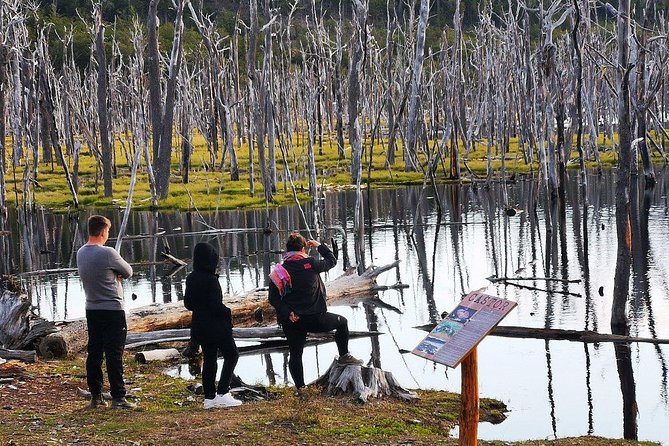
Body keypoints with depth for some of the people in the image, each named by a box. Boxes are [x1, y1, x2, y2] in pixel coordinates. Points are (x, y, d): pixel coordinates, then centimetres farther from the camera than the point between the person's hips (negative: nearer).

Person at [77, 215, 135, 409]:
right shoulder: (107, 253, -17)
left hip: (91, 310, 7)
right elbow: (128, 272, -6)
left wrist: (112, 275, -1)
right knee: (114, 355, -4)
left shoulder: (81, 253, 6)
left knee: (94, 353, 11)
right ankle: (118, 398, -2)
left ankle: (95, 396, 16)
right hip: (112, 309, -7)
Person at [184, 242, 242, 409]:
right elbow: (216, 306, -21)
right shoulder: (211, 280, -21)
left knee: (209, 359, 13)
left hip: (200, 325, 7)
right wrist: (227, 313, -4)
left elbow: (187, 303, 10)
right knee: (231, 355, 6)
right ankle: (222, 393, -3)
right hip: (217, 326, -7)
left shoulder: (191, 279, 3)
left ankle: (209, 397, 13)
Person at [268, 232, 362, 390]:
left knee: (295, 355, 14)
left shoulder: (278, 272, 1)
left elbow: (273, 299, -4)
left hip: (291, 323, 3)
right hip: (315, 318, -3)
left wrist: (287, 313, -7)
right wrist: (320, 246, 22)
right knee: (342, 322, 22)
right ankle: (344, 356, 23)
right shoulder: (310, 264, -8)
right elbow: (332, 261, 9)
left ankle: (300, 388, 13)